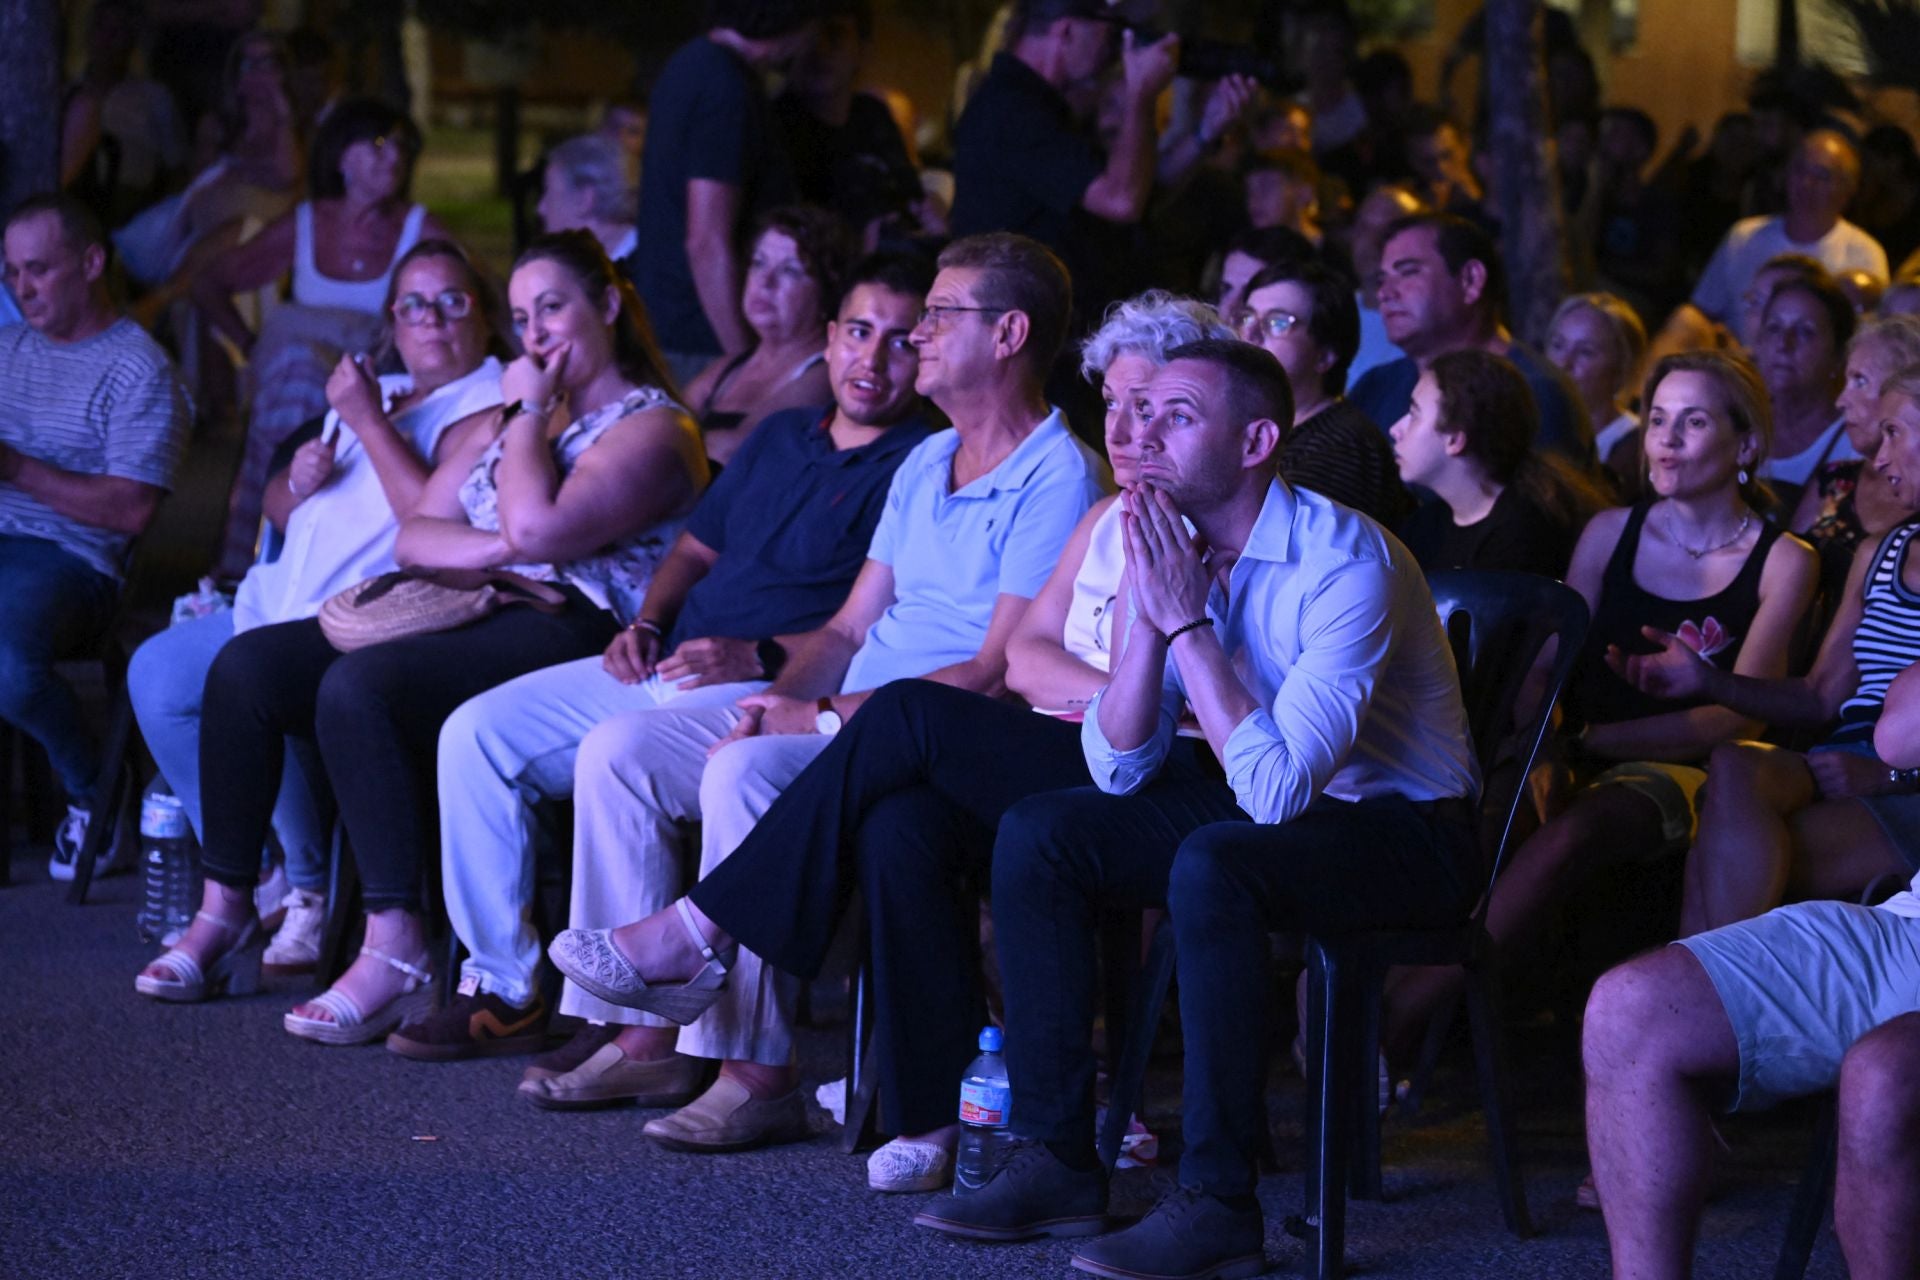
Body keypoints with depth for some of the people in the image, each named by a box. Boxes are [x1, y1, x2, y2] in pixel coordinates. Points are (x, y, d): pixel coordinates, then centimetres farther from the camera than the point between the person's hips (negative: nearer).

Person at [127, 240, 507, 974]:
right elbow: (278, 511, 27)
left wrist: (369, 423, -15)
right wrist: (297, 481, 3)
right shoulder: (375, 393, 23)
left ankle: (314, 893, -15)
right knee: (157, 671, -1)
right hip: (286, 604, 9)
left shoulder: (487, 407, -5)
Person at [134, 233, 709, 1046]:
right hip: (463, 613, 9)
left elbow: (538, 529, -18)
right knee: (248, 665, -6)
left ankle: (396, 955, -35)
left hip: (566, 632, -9)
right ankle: (226, 917, -4)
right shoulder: (511, 418, 25)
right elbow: (414, 536, 16)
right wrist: (499, 546, -5)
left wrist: (528, 414, -3)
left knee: (358, 686, -33)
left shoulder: (654, 428, -2)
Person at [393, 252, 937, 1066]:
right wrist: (647, 623, 9)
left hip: (765, 694, -9)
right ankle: (503, 988, 2)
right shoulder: (781, 437, 21)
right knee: (478, 731, -2)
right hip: (670, 666, 9)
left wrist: (762, 658, -21)